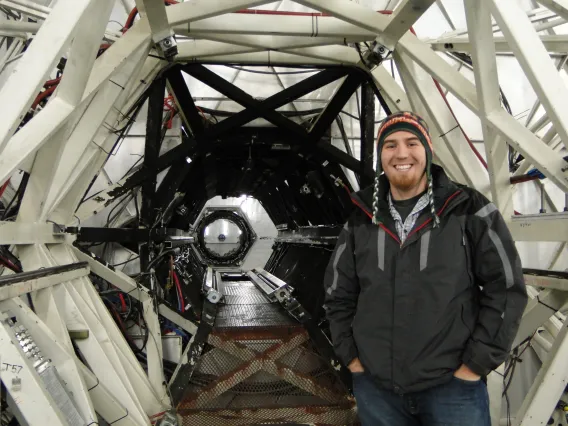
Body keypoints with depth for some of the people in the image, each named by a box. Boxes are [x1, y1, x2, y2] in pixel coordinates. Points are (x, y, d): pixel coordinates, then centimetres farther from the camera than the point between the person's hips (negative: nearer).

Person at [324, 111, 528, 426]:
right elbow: (338, 294, 9)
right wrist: (351, 357, 3)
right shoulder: (360, 222, 3)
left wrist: (475, 365, -8)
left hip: (452, 388, -2)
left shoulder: (470, 211, -5)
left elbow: (506, 287, -5)